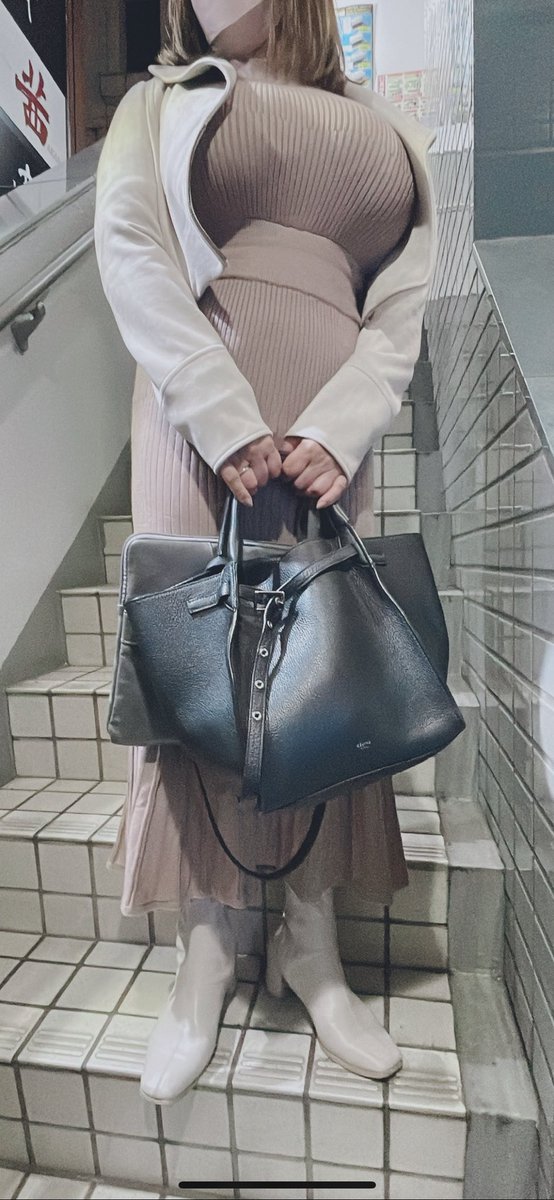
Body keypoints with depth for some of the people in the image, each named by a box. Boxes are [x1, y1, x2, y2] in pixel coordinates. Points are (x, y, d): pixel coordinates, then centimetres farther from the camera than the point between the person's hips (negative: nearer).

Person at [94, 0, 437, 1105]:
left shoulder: (390, 136, 24)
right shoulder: (160, 107, 21)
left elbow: (402, 310, 10)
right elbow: (132, 259, 2)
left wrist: (335, 433, -10)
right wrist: (232, 428, -15)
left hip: (326, 438, 2)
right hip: (199, 420, -1)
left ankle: (311, 941, 16)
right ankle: (206, 948, 12)